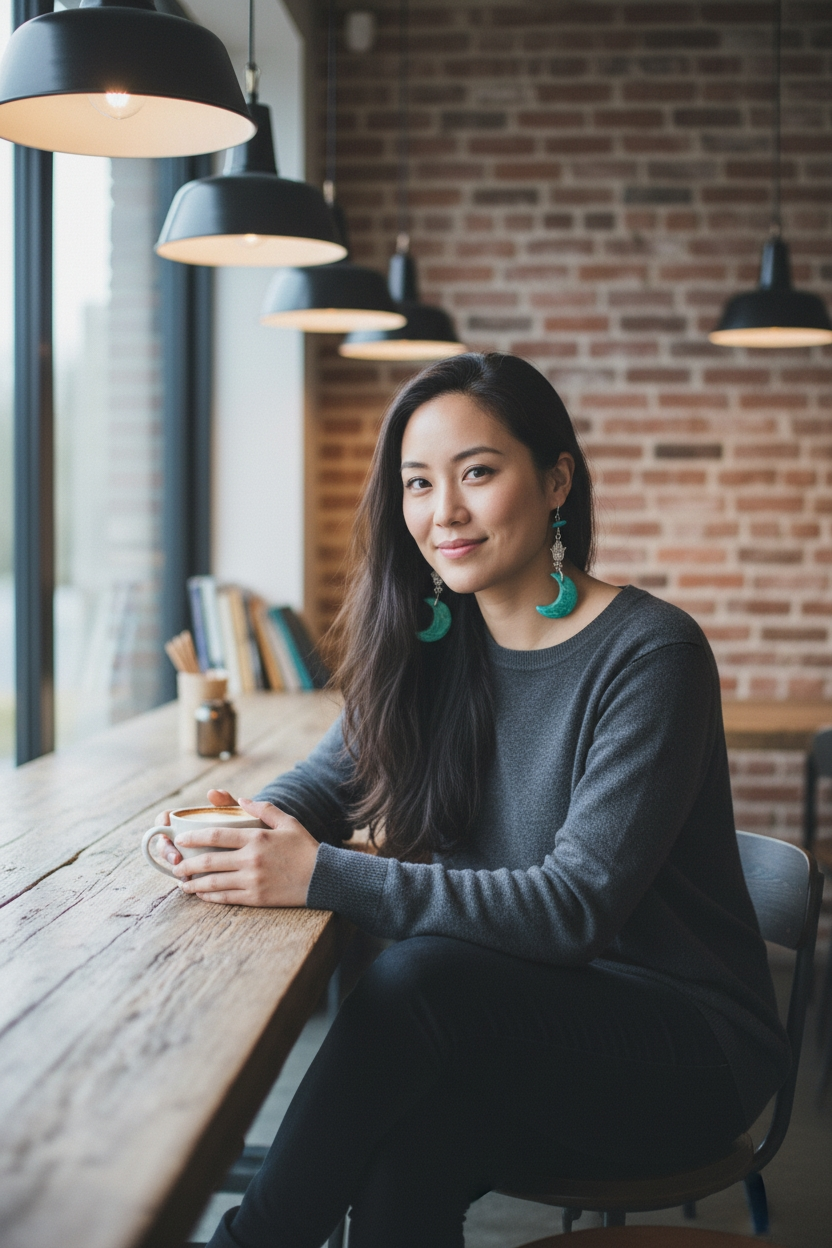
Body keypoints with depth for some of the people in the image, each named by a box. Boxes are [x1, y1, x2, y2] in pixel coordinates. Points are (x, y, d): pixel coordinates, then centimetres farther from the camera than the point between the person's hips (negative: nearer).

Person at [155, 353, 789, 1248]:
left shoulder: (650, 654, -16)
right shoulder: (437, 641, 4)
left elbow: (578, 904, -22)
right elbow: (328, 778, 9)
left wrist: (325, 878, -30)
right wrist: (241, 831, -16)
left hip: (689, 1044, -4)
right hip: (526, 1021, 4)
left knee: (421, 973, -30)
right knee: (402, 1152, -30)